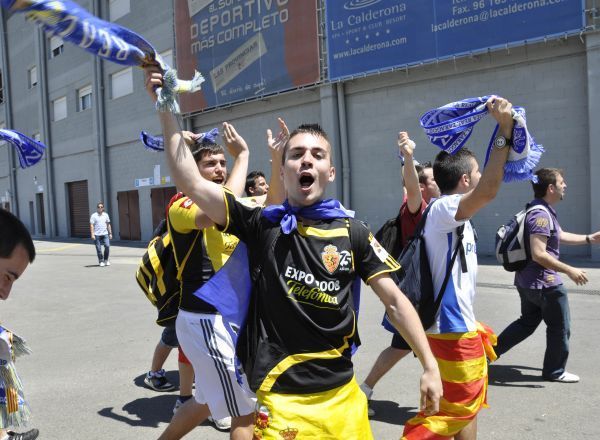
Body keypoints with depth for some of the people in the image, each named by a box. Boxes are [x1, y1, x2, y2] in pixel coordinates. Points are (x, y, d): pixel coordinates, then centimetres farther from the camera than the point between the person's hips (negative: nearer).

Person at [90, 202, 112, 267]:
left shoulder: (106, 215, 12)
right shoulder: (94, 216, -1)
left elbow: (108, 225, 17)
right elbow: (91, 225, -4)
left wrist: (110, 233, 14)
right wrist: (92, 234, -12)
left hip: (105, 234, 3)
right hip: (97, 235, -3)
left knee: (107, 246, -9)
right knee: (99, 249, 0)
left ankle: (106, 260, 8)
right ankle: (101, 261, 12)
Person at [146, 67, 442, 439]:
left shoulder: (353, 232, -1)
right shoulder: (261, 225, -5)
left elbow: (395, 301, 2)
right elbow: (192, 183, -12)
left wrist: (430, 366, -2)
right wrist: (166, 108, -15)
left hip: (342, 393, 3)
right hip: (282, 397, -2)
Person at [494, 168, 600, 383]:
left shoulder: (543, 211, 11)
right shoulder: (541, 215, -23)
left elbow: (559, 235, 25)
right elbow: (539, 254, -30)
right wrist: (569, 270, -25)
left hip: (527, 282, 10)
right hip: (545, 284, -10)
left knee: (527, 322, 20)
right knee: (560, 328, 8)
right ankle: (555, 371, 23)